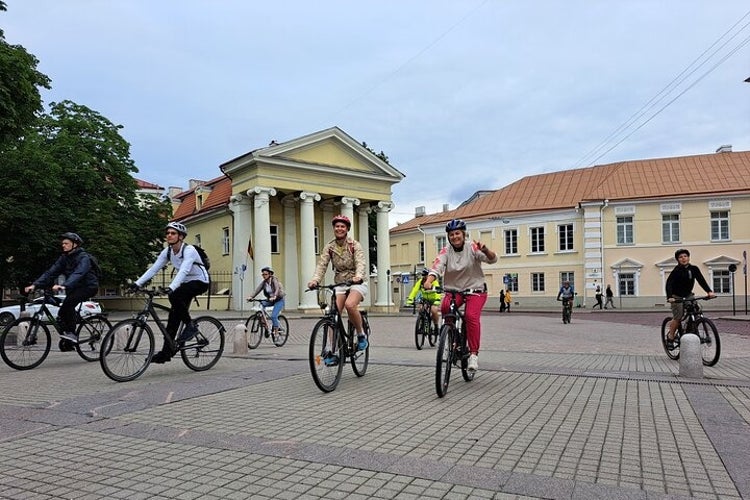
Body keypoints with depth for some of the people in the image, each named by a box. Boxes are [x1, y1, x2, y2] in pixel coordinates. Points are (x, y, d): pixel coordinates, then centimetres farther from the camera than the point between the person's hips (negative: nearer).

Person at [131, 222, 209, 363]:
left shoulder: (189, 250, -23)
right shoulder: (167, 252, -2)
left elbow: (183, 271, -38)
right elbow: (153, 269, -6)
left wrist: (171, 287, -51)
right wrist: (137, 283, -17)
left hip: (200, 282, -7)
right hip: (185, 283, 7)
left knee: (174, 296, -31)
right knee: (174, 316, -1)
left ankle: (190, 326, -13)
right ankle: (166, 352, 5)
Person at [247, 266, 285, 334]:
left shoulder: (274, 280, -17)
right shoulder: (263, 282, -1)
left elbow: (277, 289, -34)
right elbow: (258, 289, -12)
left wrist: (274, 297, -53)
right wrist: (251, 296, -28)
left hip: (279, 300, -6)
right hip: (270, 300, 6)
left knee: (273, 316, -21)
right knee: (261, 304, -21)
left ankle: (276, 331, -4)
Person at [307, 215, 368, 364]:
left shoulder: (354, 245, -8)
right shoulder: (329, 247, 1)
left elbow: (361, 262, -23)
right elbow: (322, 265, -10)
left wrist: (358, 276, -45)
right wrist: (315, 280, -30)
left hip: (356, 283, -3)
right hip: (340, 284, 4)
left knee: (349, 305, -31)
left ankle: (361, 335, -8)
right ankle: (332, 352, -5)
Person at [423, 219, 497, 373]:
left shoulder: (472, 247, -8)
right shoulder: (446, 252, -3)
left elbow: (492, 259, -17)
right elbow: (436, 267, -18)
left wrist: (485, 250, -40)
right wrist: (428, 281, -39)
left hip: (475, 289, -2)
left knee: (471, 316, -25)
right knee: (445, 307, -28)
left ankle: (474, 354, -11)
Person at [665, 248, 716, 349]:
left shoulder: (694, 269, -2)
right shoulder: (676, 271, -15)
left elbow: (701, 280, -9)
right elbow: (669, 284, -23)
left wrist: (709, 291, -25)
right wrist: (669, 297, -38)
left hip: (688, 295, 4)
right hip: (677, 296, -4)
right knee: (677, 318, -12)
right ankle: (670, 337, 4)